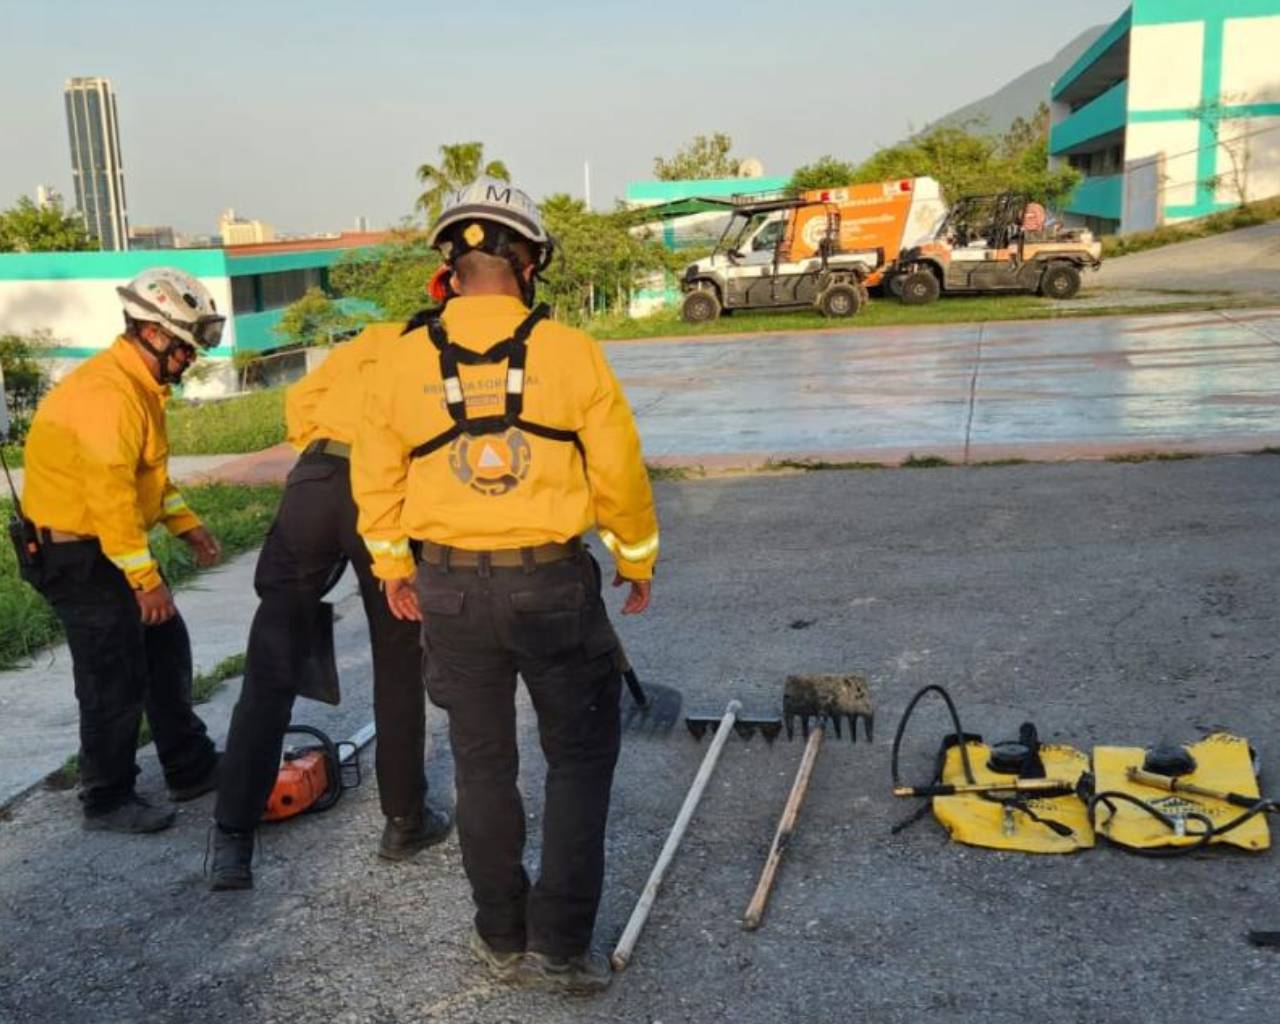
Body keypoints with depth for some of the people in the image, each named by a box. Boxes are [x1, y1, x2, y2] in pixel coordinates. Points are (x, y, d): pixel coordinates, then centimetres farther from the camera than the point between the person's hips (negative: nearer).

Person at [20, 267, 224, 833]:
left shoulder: (138, 385, 9)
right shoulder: (107, 394, -24)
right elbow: (110, 495, -29)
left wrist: (188, 526, 14)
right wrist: (146, 580, -26)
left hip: (111, 545, 11)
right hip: (78, 554, -11)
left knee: (166, 648, 15)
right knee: (116, 680, -3)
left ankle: (191, 769, 26)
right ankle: (107, 801, 13)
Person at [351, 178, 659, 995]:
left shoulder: (402, 358, -3)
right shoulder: (570, 351, -9)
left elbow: (377, 479, 6)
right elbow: (620, 474, -4)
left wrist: (392, 568, 22)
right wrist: (637, 562, 12)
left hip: (450, 588, 3)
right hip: (553, 582, -2)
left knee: (483, 762, 16)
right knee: (581, 757, 13)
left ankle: (503, 937, 28)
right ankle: (561, 944, 14)